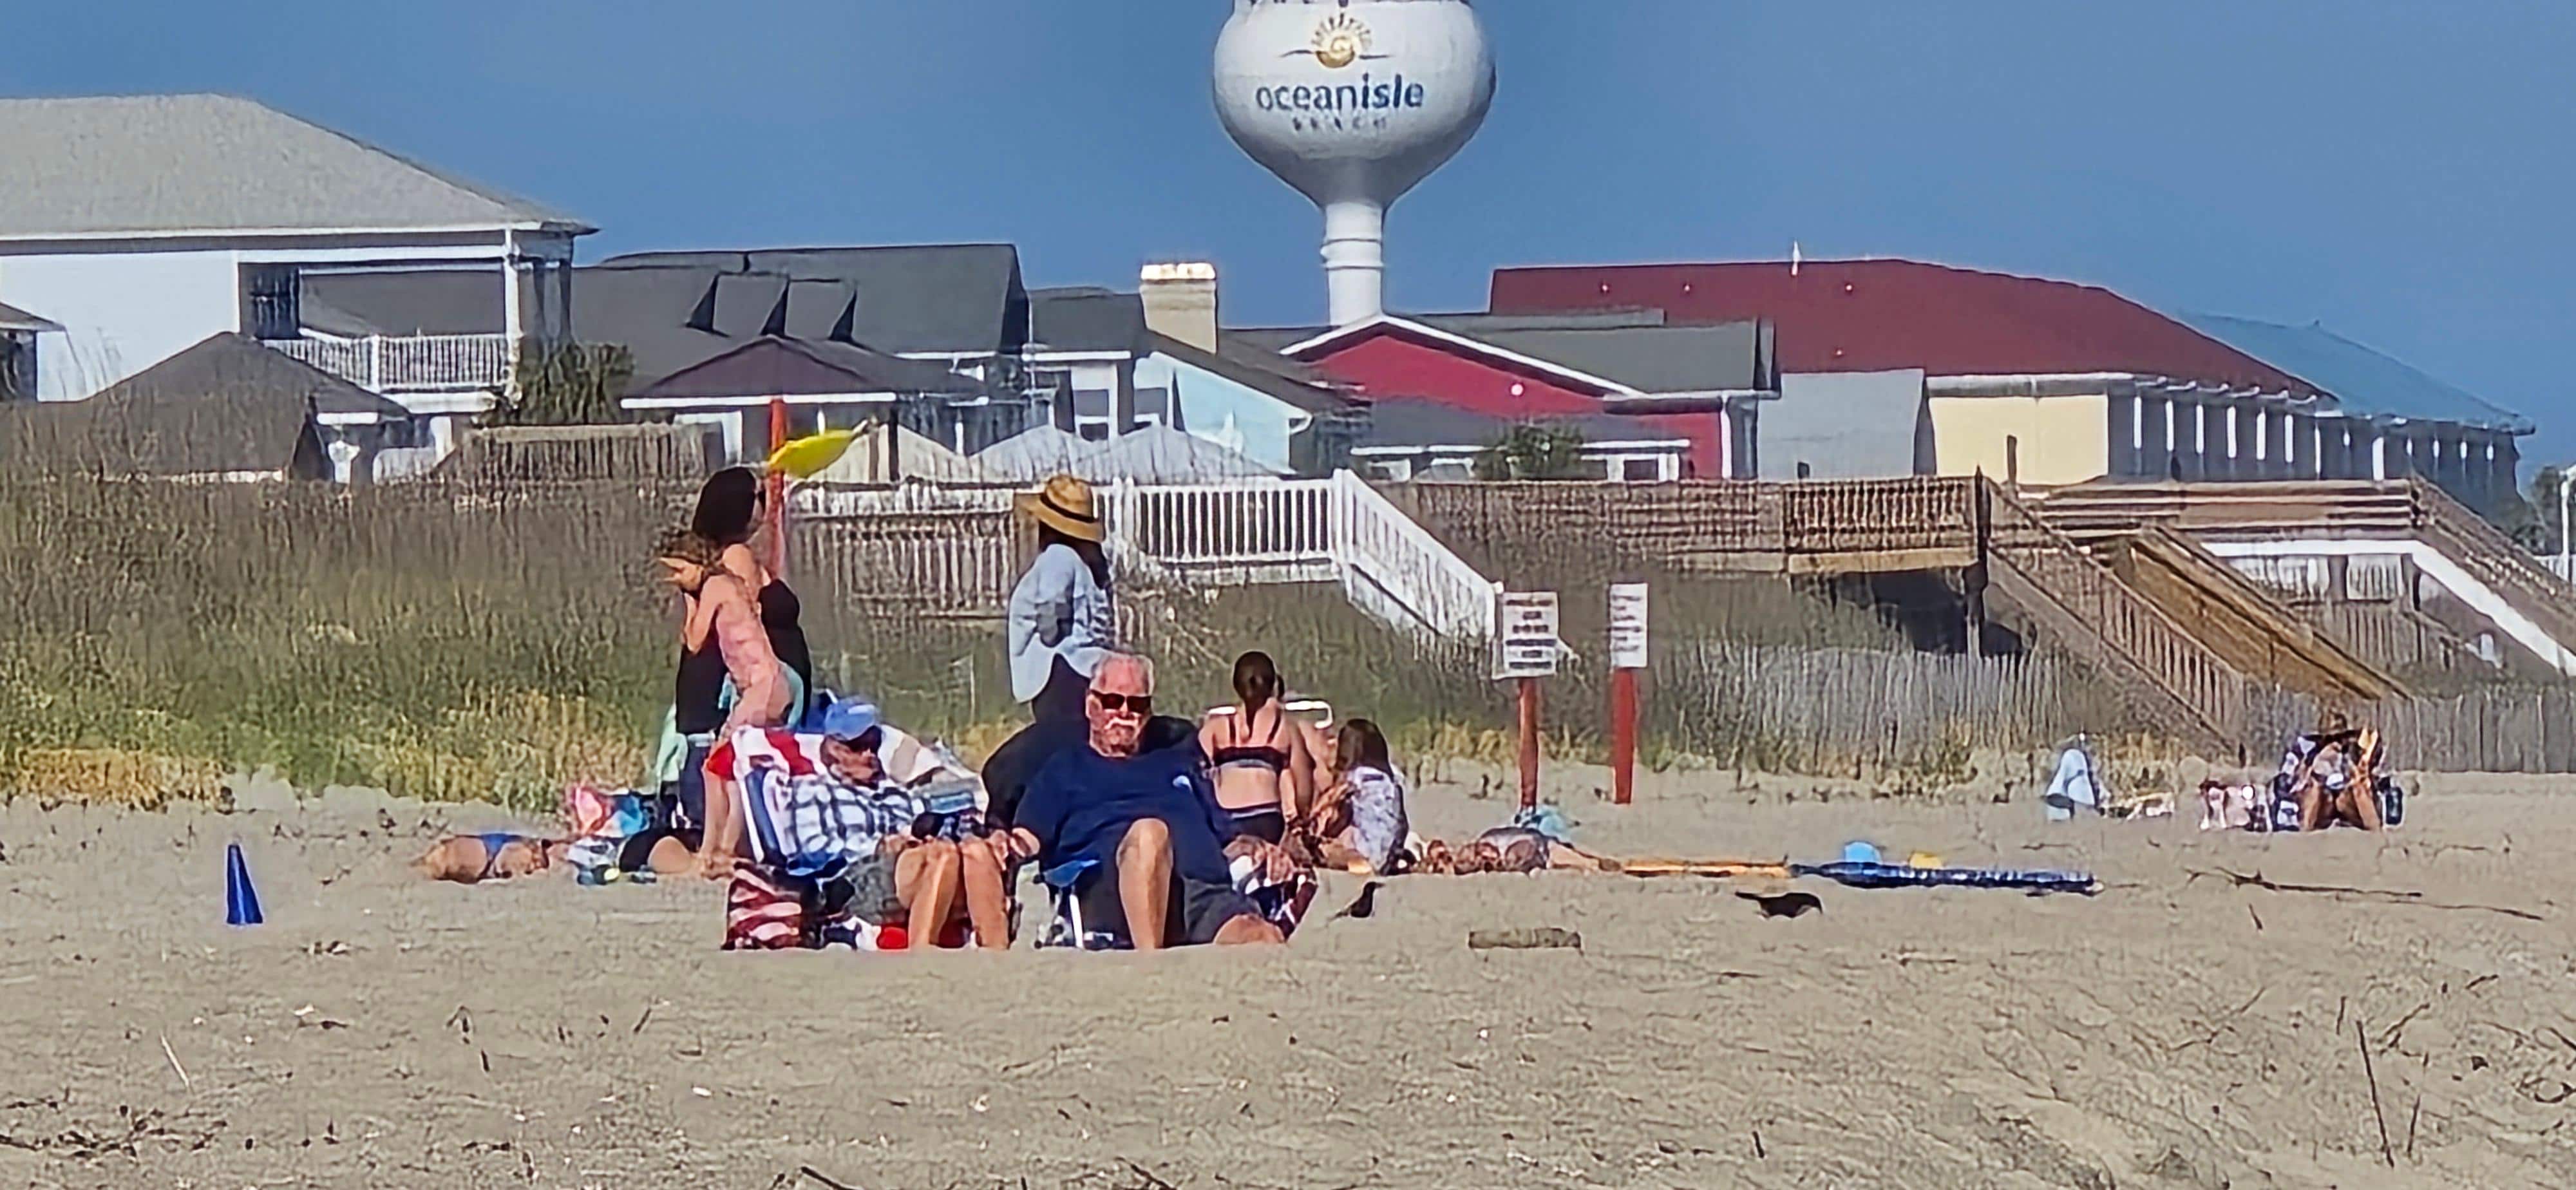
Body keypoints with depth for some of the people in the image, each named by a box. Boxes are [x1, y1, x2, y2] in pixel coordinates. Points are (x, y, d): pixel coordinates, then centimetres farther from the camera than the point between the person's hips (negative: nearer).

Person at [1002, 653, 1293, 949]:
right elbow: (1028, 836, 16)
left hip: (1206, 884, 4)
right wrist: (1009, 845, -9)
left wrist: (1255, 848, 7)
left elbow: (1226, 836, 31)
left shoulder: (1177, 764, 39)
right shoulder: (1065, 770, 31)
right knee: (1149, 832, -41)